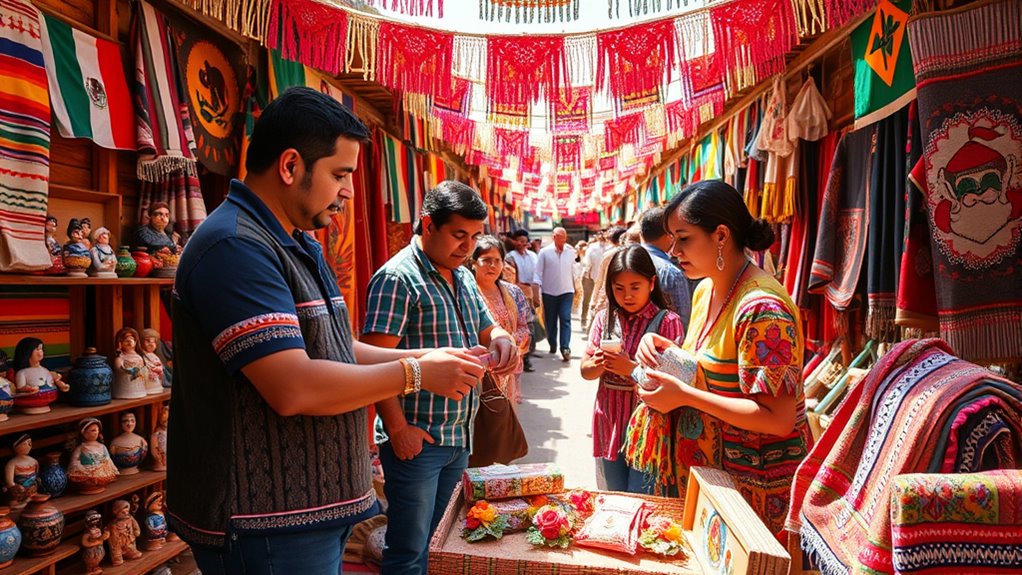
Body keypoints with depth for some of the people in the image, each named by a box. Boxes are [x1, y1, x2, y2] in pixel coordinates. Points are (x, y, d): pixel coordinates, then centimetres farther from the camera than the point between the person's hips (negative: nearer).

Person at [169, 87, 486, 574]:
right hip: (265, 526, -9)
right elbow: (294, 388, -29)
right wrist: (416, 374, -18)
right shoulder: (235, 246, -22)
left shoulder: (301, 246, 12)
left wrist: (421, 356, 1)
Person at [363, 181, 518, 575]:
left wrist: (501, 340, -4)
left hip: (460, 437, 7)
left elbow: (486, 328, 20)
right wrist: (398, 429, -19)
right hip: (416, 439, -7)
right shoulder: (397, 278, -15)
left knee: (423, 541, 20)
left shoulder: (463, 277, 11)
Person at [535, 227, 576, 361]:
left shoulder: (571, 252, 2)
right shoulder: (544, 252, -5)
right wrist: (536, 291, -12)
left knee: (565, 319, -10)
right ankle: (552, 345, 29)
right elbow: (538, 272, -5)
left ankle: (565, 348, -12)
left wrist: (576, 288, 16)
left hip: (566, 291, 1)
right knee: (550, 320, 10)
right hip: (549, 292, 0)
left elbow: (574, 270, 12)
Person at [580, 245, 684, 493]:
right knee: (615, 499, 18)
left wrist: (631, 368, -25)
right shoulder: (604, 319, 4)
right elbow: (585, 371, 7)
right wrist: (599, 365, -14)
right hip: (610, 422, 5)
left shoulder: (666, 321, -9)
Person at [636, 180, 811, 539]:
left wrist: (684, 395, -25)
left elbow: (778, 419, -27)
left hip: (754, 482, -8)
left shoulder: (761, 307, -25)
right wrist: (667, 350, -3)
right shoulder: (705, 289, 3)